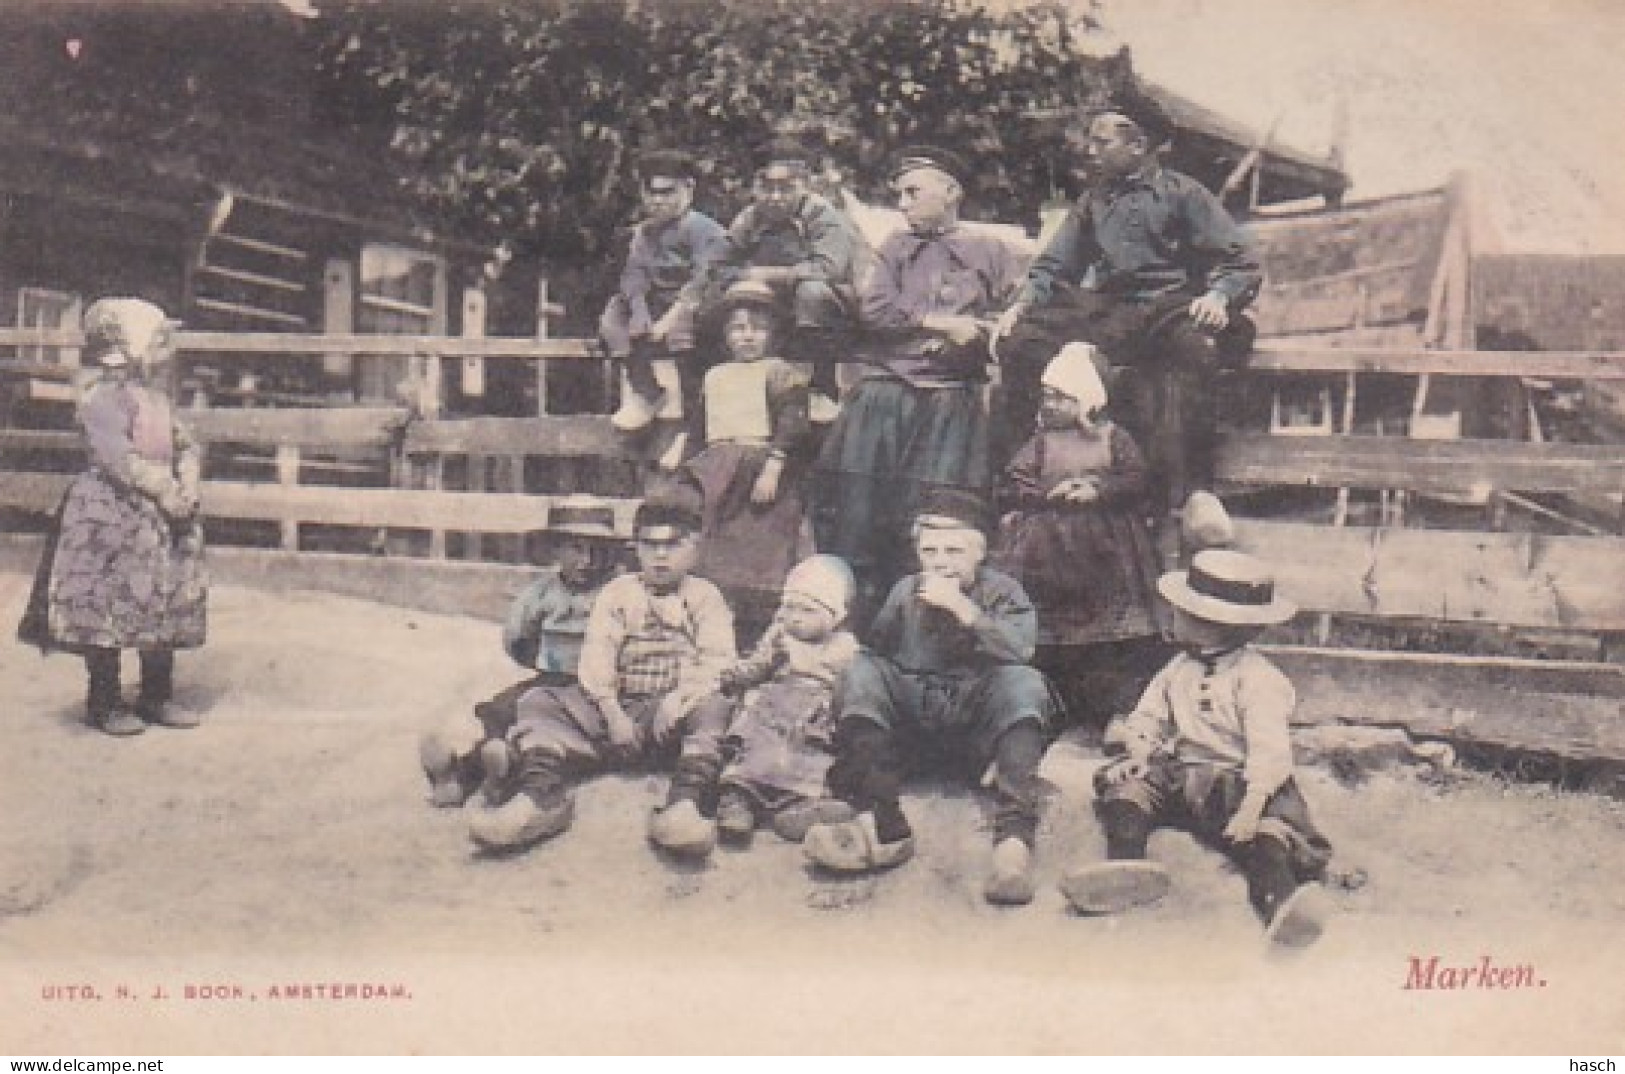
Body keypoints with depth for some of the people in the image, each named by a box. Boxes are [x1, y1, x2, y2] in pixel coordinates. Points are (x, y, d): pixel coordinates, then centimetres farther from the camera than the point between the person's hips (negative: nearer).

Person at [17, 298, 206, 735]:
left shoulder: (157, 398, 15)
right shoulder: (102, 396, -12)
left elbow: (186, 445, 15)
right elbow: (117, 457, -23)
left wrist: (187, 485, -4)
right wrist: (164, 490, -22)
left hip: (162, 516, 9)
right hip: (113, 515, -9)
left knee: (166, 608, 10)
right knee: (109, 609, -3)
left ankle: (157, 697, 20)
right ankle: (104, 702, 8)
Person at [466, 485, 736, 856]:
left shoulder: (705, 598, 13)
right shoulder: (617, 593, 17)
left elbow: (719, 660, -3)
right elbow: (595, 659, 3)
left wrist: (681, 696, -23)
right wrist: (612, 713, -14)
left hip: (672, 715, -2)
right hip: (616, 708, 2)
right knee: (540, 702, -20)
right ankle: (543, 788, -47)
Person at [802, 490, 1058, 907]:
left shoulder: (1001, 591, 2)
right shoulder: (906, 592, 9)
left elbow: (1019, 649, -19)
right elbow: (877, 653, 0)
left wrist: (962, 608, -24)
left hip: (977, 730, -2)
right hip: (912, 726, 2)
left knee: (1024, 684, -29)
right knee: (861, 673, -21)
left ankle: (1015, 838, -40)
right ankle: (881, 827, -31)